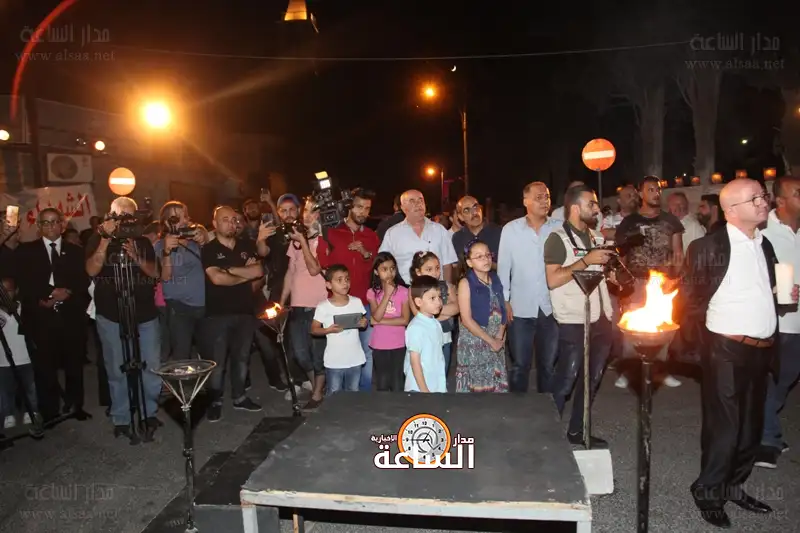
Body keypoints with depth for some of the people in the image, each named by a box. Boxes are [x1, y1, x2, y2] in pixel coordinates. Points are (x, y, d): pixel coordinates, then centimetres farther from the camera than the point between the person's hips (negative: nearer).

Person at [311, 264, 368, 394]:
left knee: (353, 394, 19)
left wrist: (364, 323, -14)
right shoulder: (323, 306, -12)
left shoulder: (356, 302, -4)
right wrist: (329, 330, -22)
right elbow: (314, 330, -5)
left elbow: (363, 321, 9)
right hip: (334, 361, -2)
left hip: (355, 359, 2)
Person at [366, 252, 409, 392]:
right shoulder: (372, 292, -4)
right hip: (379, 345, 1)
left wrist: (380, 321, -15)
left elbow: (405, 320, -13)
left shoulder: (403, 291, -7)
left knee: (397, 383, 8)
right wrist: (387, 294, -20)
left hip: (398, 344, -1)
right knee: (382, 383, 15)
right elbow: (376, 316, -17)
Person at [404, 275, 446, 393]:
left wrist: (443, 386, 14)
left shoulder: (436, 324, 5)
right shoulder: (416, 328, -19)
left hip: (437, 386, 8)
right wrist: (424, 389, -16)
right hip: (419, 387, -8)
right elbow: (415, 361, -17)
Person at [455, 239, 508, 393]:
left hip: (497, 342, 5)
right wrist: (490, 340, -13)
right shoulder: (465, 283, -11)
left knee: (497, 385, 9)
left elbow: (502, 311, 8)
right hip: (473, 343, -5)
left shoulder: (495, 279, 4)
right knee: (474, 384, 3)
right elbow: (466, 320, -15)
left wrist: (499, 337, -6)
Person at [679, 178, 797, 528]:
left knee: (751, 425, 16)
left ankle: (734, 486, 34)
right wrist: (699, 340, -9)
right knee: (723, 426, 2)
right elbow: (687, 297, -9)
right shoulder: (709, 247, -12)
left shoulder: (765, 246, 11)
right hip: (726, 350, -7)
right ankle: (708, 493, 21)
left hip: (762, 350, 7)